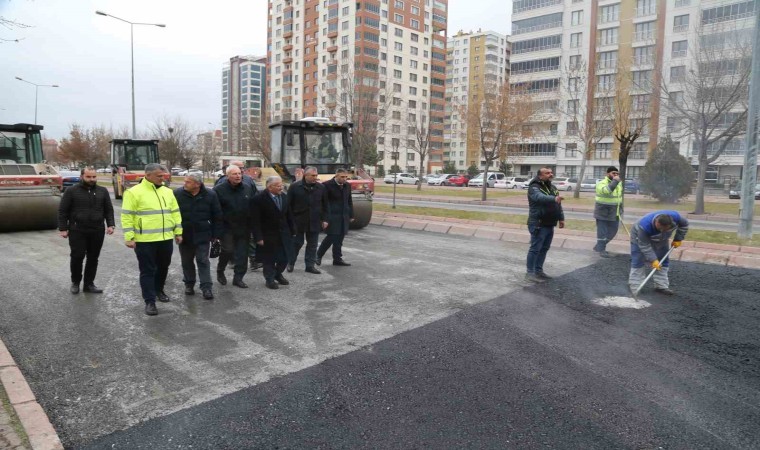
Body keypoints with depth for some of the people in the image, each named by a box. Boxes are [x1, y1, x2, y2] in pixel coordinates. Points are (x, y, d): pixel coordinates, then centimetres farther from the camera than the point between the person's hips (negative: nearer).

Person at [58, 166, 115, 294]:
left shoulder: (102, 191, 8)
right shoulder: (72, 191, 0)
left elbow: (109, 210, 10)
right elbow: (63, 211, 1)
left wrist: (110, 225, -1)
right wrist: (63, 228, -4)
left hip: (97, 231, 3)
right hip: (77, 231, -2)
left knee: (93, 258, 7)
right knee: (77, 257, -1)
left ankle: (89, 284, 17)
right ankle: (75, 282, 19)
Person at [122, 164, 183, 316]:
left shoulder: (168, 192, 9)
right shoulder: (134, 192, -9)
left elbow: (175, 213, 15)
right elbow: (127, 216, -9)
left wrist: (178, 232, 11)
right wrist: (129, 237, -13)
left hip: (166, 239, 6)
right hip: (145, 240, -5)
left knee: (163, 267, 18)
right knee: (147, 271, 1)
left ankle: (159, 291, 38)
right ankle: (150, 301, 7)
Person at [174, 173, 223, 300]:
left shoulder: (210, 195, -8)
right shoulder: (177, 193, -6)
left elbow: (217, 216, -2)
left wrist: (216, 234, -2)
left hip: (203, 235, -2)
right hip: (184, 235, 2)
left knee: (203, 261, 0)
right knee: (187, 261, 14)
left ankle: (206, 287, 3)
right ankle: (189, 284, 29)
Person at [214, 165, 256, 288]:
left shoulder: (248, 188, 6)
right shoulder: (219, 189, -6)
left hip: (244, 228, 4)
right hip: (227, 227, -4)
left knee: (242, 254, 5)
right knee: (228, 250, -5)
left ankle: (238, 278, 17)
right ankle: (220, 271, 22)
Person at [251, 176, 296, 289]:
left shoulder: (284, 197, 2)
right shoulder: (259, 199, -15)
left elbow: (289, 216, 8)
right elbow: (256, 220, -15)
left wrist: (292, 231, 7)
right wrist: (258, 237, -17)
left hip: (284, 234, 5)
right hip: (268, 235, -5)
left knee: (285, 257, 11)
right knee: (269, 259, 7)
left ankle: (278, 274, 35)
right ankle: (270, 279, 25)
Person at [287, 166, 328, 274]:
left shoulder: (321, 187, 4)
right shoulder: (295, 187, -4)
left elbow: (324, 205, 9)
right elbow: (289, 204, -2)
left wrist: (324, 219, 4)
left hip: (314, 222, 3)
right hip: (298, 221, -3)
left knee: (312, 244, 7)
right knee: (297, 242, 7)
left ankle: (310, 265, 17)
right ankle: (290, 263, 25)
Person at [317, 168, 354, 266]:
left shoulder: (347, 186, 10)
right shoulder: (327, 185, -10)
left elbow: (349, 201, 17)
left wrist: (351, 215, 14)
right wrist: (324, 217, -17)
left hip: (344, 217, 6)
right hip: (332, 216, -6)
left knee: (339, 238, 7)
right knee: (332, 237, -5)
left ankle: (337, 259, 14)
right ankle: (319, 255, 15)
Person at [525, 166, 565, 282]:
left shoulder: (552, 187, 15)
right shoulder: (534, 187, -13)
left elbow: (558, 204, 23)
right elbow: (539, 197, -36)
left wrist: (561, 218, 17)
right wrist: (554, 199, -51)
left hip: (550, 224, 9)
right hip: (538, 224, -9)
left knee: (544, 249, 14)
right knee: (535, 249, -6)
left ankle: (539, 270, 25)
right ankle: (530, 273, -1)